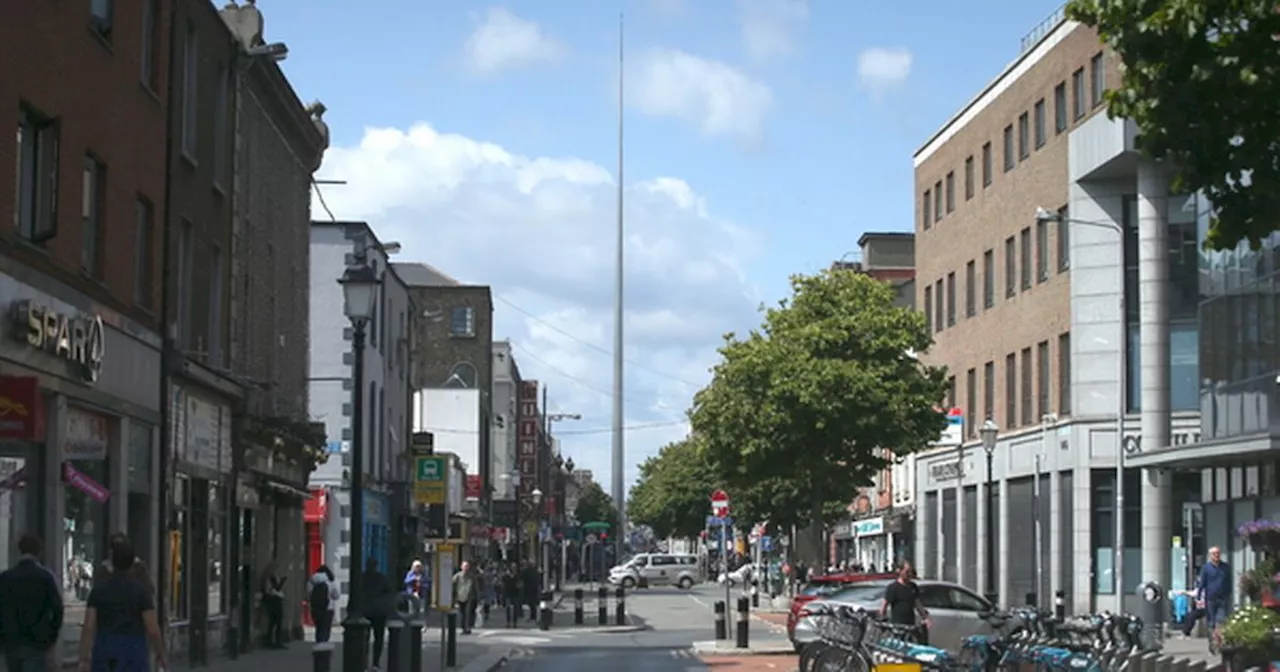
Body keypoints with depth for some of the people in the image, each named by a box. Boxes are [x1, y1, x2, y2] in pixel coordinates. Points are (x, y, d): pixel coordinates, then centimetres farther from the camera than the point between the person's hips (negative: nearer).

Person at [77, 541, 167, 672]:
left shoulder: (98, 589, -1)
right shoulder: (141, 591, -7)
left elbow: (88, 627, -8)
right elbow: (153, 630, -11)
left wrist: (84, 660, -7)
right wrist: (161, 655, 4)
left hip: (105, 652, 3)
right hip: (133, 652, -2)